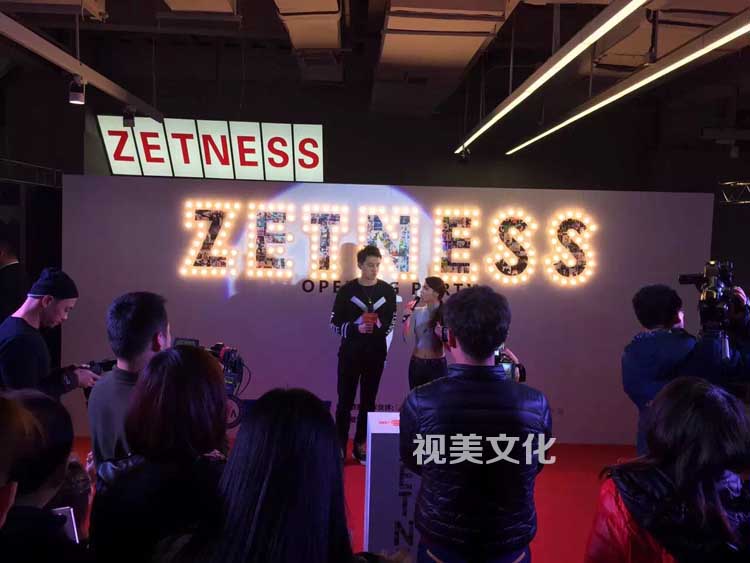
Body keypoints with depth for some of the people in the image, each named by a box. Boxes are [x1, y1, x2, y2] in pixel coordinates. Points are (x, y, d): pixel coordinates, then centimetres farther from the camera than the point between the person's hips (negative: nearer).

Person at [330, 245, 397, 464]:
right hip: (350, 353, -2)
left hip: (375, 353, 2)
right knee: (345, 400, 1)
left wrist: (378, 326, -12)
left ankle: (361, 446, 22)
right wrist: (356, 328, -19)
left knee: (368, 401, 10)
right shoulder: (347, 290, -2)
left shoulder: (387, 291, 3)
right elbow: (335, 323, -2)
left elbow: (390, 323, 9)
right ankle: (340, 446, 10)